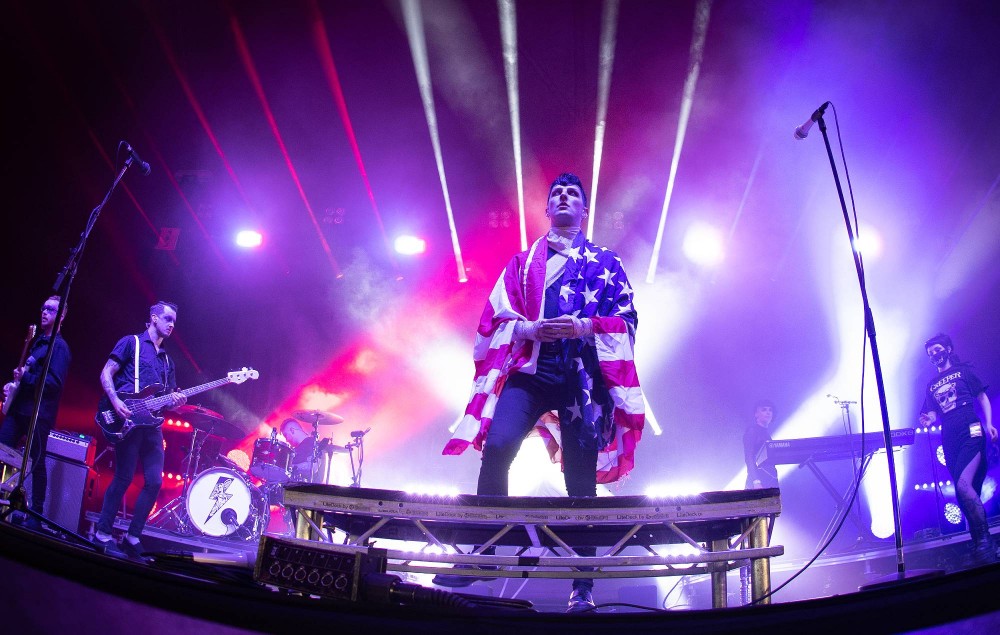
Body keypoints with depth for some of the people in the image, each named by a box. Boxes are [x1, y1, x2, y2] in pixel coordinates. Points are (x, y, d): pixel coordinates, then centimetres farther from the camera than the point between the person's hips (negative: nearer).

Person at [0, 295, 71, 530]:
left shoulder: (59, 346, -6)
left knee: (37, 462, -3)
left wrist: (25, 377, -19)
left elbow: (55, 383, -15)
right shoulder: (36, 341, 20)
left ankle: (36, 515, 4)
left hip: (38, 413, -8)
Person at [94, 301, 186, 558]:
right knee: (124, 477, -8)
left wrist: (175, 400, -2)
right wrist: (116, 401, -16)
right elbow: (106, 373, -2)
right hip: (128, 420, -6)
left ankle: (132, 537, 7)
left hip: (151, 424, 6)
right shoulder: (131, 342, 5)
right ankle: (103, 534, 5)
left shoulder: (167, 360, 23)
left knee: (154, 481, -1)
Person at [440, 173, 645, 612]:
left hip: (582, 377, -1)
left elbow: (626, 319, 6)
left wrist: (583, 326, -12)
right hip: (530, 370, 1)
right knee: (497, 447, -21)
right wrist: (531, 329, -8)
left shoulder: (605, 262, 16)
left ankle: (583, 587, 5)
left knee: (581, 477, -3)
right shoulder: (523, 261, 20)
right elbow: (498, 317, 12)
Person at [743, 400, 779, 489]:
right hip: (759, 479, -7)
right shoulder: (751, 431, -3)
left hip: (771, 478, 7)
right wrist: (756, 482, -21)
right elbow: (749, 458, -12)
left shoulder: (767, 432, 21)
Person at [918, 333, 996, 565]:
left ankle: (983, 541, -15)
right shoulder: (932, 385, 21)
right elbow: (934, 413, 21)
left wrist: (988, 424, -6)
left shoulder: (964, 371, 10)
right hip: (949, 441, 5)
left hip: (971, 433, -5)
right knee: (968, 493, 5)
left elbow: (983, 398, 8)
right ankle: (982, 546, 12)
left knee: (963, 485, -23)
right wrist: (929, 419, -3)